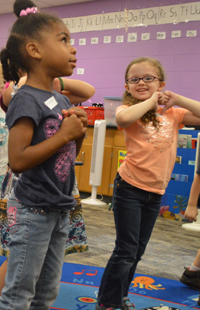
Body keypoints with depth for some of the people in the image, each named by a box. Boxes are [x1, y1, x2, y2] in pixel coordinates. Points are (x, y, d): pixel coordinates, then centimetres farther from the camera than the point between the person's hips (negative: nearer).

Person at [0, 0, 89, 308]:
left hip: (60, 210, 8)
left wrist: (78, 132, -2)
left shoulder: (62, 100, 9)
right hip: (32, 211, -8)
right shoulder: (27, 99, -17)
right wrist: (64, 134, -20)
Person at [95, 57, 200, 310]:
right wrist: (151, 101, -18)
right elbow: (122, 118, -32)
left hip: (156, 192, 5)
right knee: (126, 251, 0)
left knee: (137, 251, 17)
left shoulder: (172, 114, 7)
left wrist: (177, 100, -5)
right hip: (130, 187, -5)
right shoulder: (130, 111, -7)